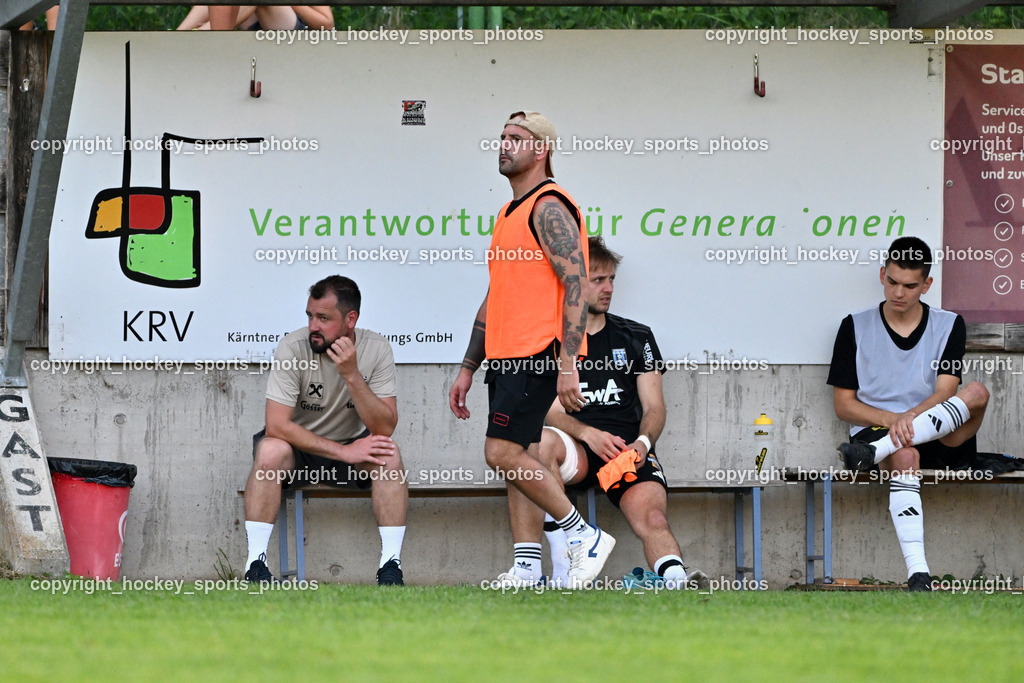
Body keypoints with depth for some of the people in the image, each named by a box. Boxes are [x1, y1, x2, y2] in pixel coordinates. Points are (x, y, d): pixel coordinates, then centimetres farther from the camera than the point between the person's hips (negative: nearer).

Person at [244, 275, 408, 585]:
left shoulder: (376, 349, -14)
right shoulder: (293, 347, -20)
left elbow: (384, 428, -20)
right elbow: (277, 425, -25)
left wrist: (352, 376, -33)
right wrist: (344, 452, -29)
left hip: (353, 447, 2)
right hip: (299, 449, -2)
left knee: (388, 454, -28)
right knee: (270, 450, -34)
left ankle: (391, 564, -25)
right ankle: (256, 562, -30)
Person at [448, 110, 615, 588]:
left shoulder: (548, 208, -10)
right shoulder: (510, 214, 21)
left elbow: (576, 284, -18)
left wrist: (568, 364, -25)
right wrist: (467, 369, 23)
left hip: (538, 354, -10)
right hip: (505, 356, 10)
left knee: (503, 453, -16)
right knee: (516, 462, 6)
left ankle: (584, 537, -7)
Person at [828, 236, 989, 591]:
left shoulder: (949, 326, 8)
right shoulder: (855, 328, 7)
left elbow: (945, 392, -5)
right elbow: (843, 405, 5)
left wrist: (910, 417, -27)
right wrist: (892, 420, -14)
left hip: (943, 441, 1)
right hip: (876, 428, -1)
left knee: (977, 392, -29)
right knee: (905, 456, -38)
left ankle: (872, 453, -39)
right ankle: (917, 573, -52)